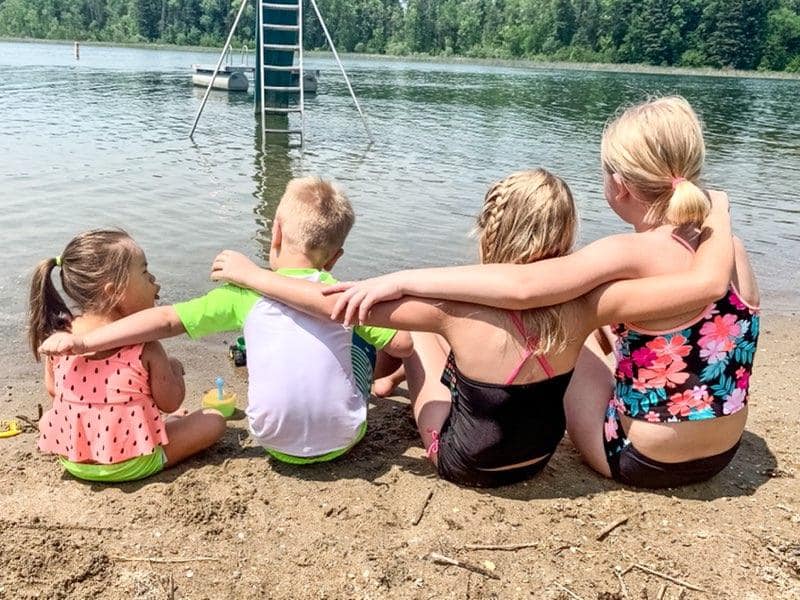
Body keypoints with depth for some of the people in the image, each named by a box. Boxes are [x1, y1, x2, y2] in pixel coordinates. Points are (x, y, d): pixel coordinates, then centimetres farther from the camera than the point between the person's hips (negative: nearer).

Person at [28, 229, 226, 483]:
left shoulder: (58, 333, -10)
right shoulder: (145, 347, -23)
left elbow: (52, 388, 5)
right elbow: (171, 403, -12)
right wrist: (173, 369, 5)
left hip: (72, 459, 5)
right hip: (131, 466, -4)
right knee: (214, 420, 5)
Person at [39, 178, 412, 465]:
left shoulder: (246, 294, -5)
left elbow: (166, 320, -9)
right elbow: (403, 345, -1)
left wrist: (81, 343, -2)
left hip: (277, 443, 1)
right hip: (344, 439, 0)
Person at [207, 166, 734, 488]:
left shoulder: (460, 308, -34)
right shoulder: (582, 307, -27)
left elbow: (337, 305, -30)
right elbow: (706, 283, -25)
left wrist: (252, 274, -17)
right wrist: (718, 215, -6)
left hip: (463, 462, -3)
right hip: (539, 457, 3)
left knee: (422, 334, 17)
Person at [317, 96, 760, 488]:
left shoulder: (630, 255, -26)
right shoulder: (732, 248, -5)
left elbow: (520, 287, -40)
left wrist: (399, 279, -34)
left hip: (642, 461, -6)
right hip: (722, 456, 7)